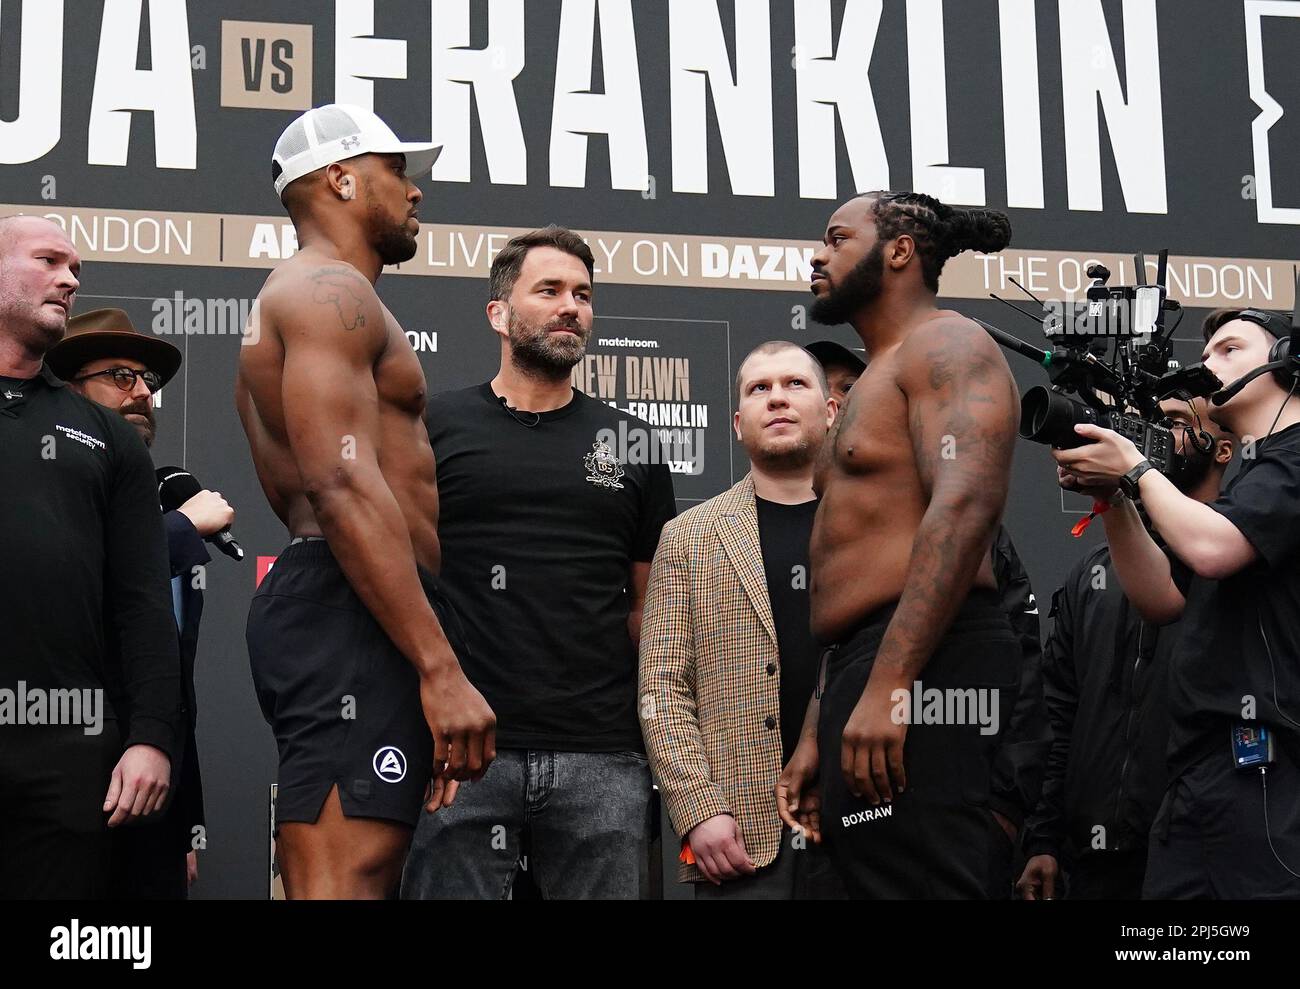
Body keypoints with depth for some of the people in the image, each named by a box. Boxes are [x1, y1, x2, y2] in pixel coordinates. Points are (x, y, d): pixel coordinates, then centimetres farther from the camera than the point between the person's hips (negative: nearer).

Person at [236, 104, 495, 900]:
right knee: (344, 884, -17)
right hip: (354, 620, -11)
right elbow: (343, 486, -18)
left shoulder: (296, 300, 29)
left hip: (332, 610, 11)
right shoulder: (332, 291, -4)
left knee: (354, 883, 7)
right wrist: (440, 667, -22)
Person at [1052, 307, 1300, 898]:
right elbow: (1162, 600, 21)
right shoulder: (1252, 478, 26)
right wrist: (1113, 497, 9)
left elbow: (1211, 549, -19)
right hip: (1198, 772, 9)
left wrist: (1135, 469, -3)